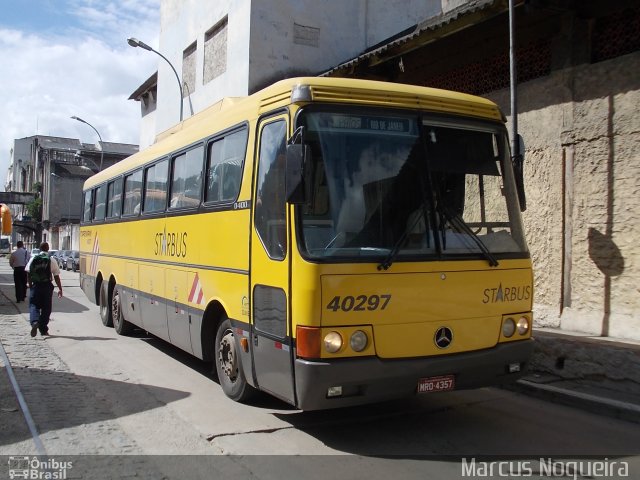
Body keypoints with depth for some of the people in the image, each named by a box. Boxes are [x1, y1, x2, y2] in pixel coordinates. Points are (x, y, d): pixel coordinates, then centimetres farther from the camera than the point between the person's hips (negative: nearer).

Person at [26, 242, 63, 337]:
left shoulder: (33, 259, 2)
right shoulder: (51, 261, -5)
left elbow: (28, 274, 4)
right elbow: (56, 277, -4)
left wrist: (30, 285, 16)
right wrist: (60, 289, 3)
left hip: (35, 286, 1)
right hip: (47, 286, -1)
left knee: (34, 306, 5)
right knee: (46, 308, 9)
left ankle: (34, 322, -23)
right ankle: (43, 330, 13)